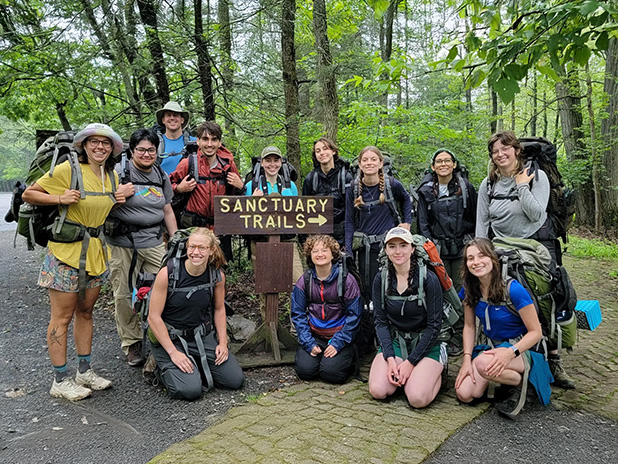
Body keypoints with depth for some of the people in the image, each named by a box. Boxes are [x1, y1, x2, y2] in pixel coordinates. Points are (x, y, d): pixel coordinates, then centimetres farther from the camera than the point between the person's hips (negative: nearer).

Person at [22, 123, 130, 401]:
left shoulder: (111, 176, 9)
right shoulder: (68, 169, -12)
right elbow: (29, 194, -5)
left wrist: (120, 199, 3)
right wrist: (60, 199, -21)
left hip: (96, 252, 7)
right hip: (66, 252, -7)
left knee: (85, 312, 15)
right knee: (62, 317, 1)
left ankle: (84, 371, 26)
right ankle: (60, 381, 12)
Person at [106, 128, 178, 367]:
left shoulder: (161, 177, 13)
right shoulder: (119, 171, -4)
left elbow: (168, 211, 18)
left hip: (155, 243, 4)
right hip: (124, 243, -4)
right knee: (125, 295, 3)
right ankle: (131, 344, 20)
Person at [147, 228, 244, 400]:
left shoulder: (217, 276, -7)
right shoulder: (168, 273, -19)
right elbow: (154, 317, -15)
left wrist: (223, 342, 1)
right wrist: (173, 353, -17)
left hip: (203, 336, 4)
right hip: (170, 338, -4)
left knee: (235, 380, -6)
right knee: (190, 390, -21)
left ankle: (197, 366, 19)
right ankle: (164, 367, 10)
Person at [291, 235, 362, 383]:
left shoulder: (347, 280, -8)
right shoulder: (304, 282, 1)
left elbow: (353, 315, -7)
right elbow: (298, 315, 2)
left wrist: (337, 343, -14)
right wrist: (309, 344, -9)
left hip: (339, 336, -2)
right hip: (314, 336, 2)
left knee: (331, 372, -20)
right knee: (305, 370, -17)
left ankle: (348, 357, 12)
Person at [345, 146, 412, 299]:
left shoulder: (392, 184, -4)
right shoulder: (353, 189, -1)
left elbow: (406, 199, 18)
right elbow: (349, 222, 3)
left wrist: (407, 222, 6)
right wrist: (348, 252, -3)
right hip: (366, 247, 1)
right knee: (368, 288, 3)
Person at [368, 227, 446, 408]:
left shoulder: (429, 279, -14)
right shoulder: (381, 279, -2)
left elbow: (434, 325, -12)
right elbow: (380, 321, -1)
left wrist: (410, 362, -15)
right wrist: (390, 359, -14)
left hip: (425, 342, -3)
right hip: (394, 340, 3)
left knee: (418, 398, -22)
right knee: (378, 391, -18)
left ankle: (437, 366, 9)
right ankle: (401, 372, 13)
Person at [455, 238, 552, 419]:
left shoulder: (513, 290, -21)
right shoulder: (469, 290, -5)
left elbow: (536, 332, -15)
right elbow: (469, 326, 6)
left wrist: (510, 352, -31)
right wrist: (467, 359, -6)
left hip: (520, 348, -5)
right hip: (491, 346, 6)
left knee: (483, 363, -38)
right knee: (464, 394, -14)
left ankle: (520, 382, -7)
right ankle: (500, 377, 12)